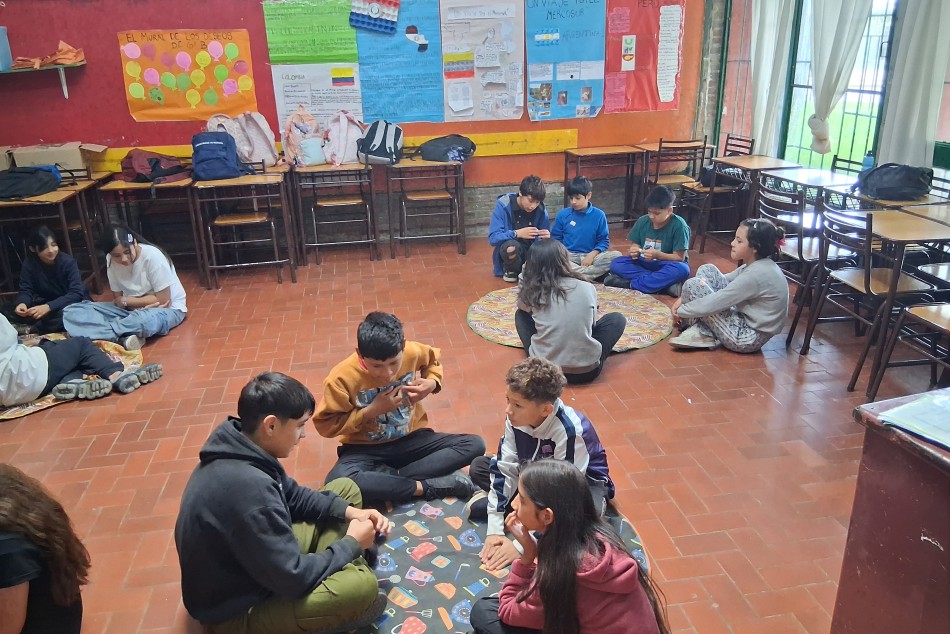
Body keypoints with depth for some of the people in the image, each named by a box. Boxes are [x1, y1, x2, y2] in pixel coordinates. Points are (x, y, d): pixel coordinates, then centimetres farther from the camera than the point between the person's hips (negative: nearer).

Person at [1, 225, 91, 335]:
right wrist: (22, 303, -32)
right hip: (46, 303, 5)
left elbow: (76, 293, -27)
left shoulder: (68, 262, -19)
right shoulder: (29, 264, -7)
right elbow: (26, 290, -7)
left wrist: (49, 306, -41)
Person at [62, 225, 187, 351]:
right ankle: (124, 337, -31)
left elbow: (162, 300, -18)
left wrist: (126, 301, -12)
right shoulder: (111, 260, -7)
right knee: (73, 312, -13)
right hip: (132, 309, 6)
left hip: (167, 309, -5)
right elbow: (118, 299, 0)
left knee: (145, 320, -43)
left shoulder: (152, 256, -22)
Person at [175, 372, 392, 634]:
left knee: (345, 489, 6)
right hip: (236, 610, -9)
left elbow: (293, 495, 10)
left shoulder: (240, 448, -7)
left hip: (252, 565, 9)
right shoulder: (247, 487, -37)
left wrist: (348, 511, -4)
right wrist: (351, 544, -14)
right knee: (362, 585, -29)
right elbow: (294, 579, -29)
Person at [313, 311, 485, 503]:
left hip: (411, 439, 3)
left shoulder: (412, 352, -13)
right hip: (365, 449, -3)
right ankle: (427, 486, -25)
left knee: (475, 444, -17)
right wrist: (371, 411, -22)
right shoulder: (342, 377, -21)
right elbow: (325, 424, -13)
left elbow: (434, 360, 10)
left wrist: (432, 383, -11)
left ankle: (390, 476, -19)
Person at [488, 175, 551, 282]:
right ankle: (510, 269, -3)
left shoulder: (540, 209, -8)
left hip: (531, 251, 3)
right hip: (509, 251, -3)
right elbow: (493, 238, -21)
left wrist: (546, 237, -25)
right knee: (511, 246, -38)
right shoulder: (503, 205, -17)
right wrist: (517, 233, -34)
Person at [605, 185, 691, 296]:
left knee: (682, 270, -37)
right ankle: (664, 283, -29)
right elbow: (635, 245, 2)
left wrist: (657, 255, -30)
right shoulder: (642, 221, -3)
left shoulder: (679, 226, -15)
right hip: (644, 264, 4)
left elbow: (680, 257, -15)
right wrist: (634, 251, -22)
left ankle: (630, 284, -32)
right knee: (616, 264, -20)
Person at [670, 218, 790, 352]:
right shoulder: (758, 265, 3)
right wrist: (685, 297, 4)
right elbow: (723, 281, 12)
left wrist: (681, 311, -7)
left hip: (748, 338, -10)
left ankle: (702, 334, 4)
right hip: (748, 321, 10)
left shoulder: (756, 275, -25)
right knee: (706, 270, 7)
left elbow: (713, 304, -23)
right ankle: (700, 330, 0)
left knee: (693, 284, -16)